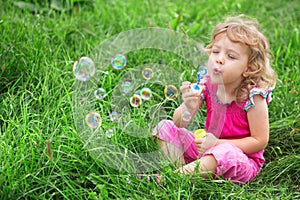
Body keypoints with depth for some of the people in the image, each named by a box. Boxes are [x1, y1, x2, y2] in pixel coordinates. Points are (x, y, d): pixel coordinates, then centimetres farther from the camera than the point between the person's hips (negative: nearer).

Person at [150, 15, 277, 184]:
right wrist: (188, 107, -30)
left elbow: (260, 141, -16)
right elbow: (179, 123, -5)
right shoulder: (207, 85, -6)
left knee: (227, 152, -40)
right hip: (209, 150, 6)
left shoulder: (253, 96, -19)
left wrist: (218, 143, -23)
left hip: (242, 158, -5)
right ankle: (179, 166, -20)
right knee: (165, 126, -2)